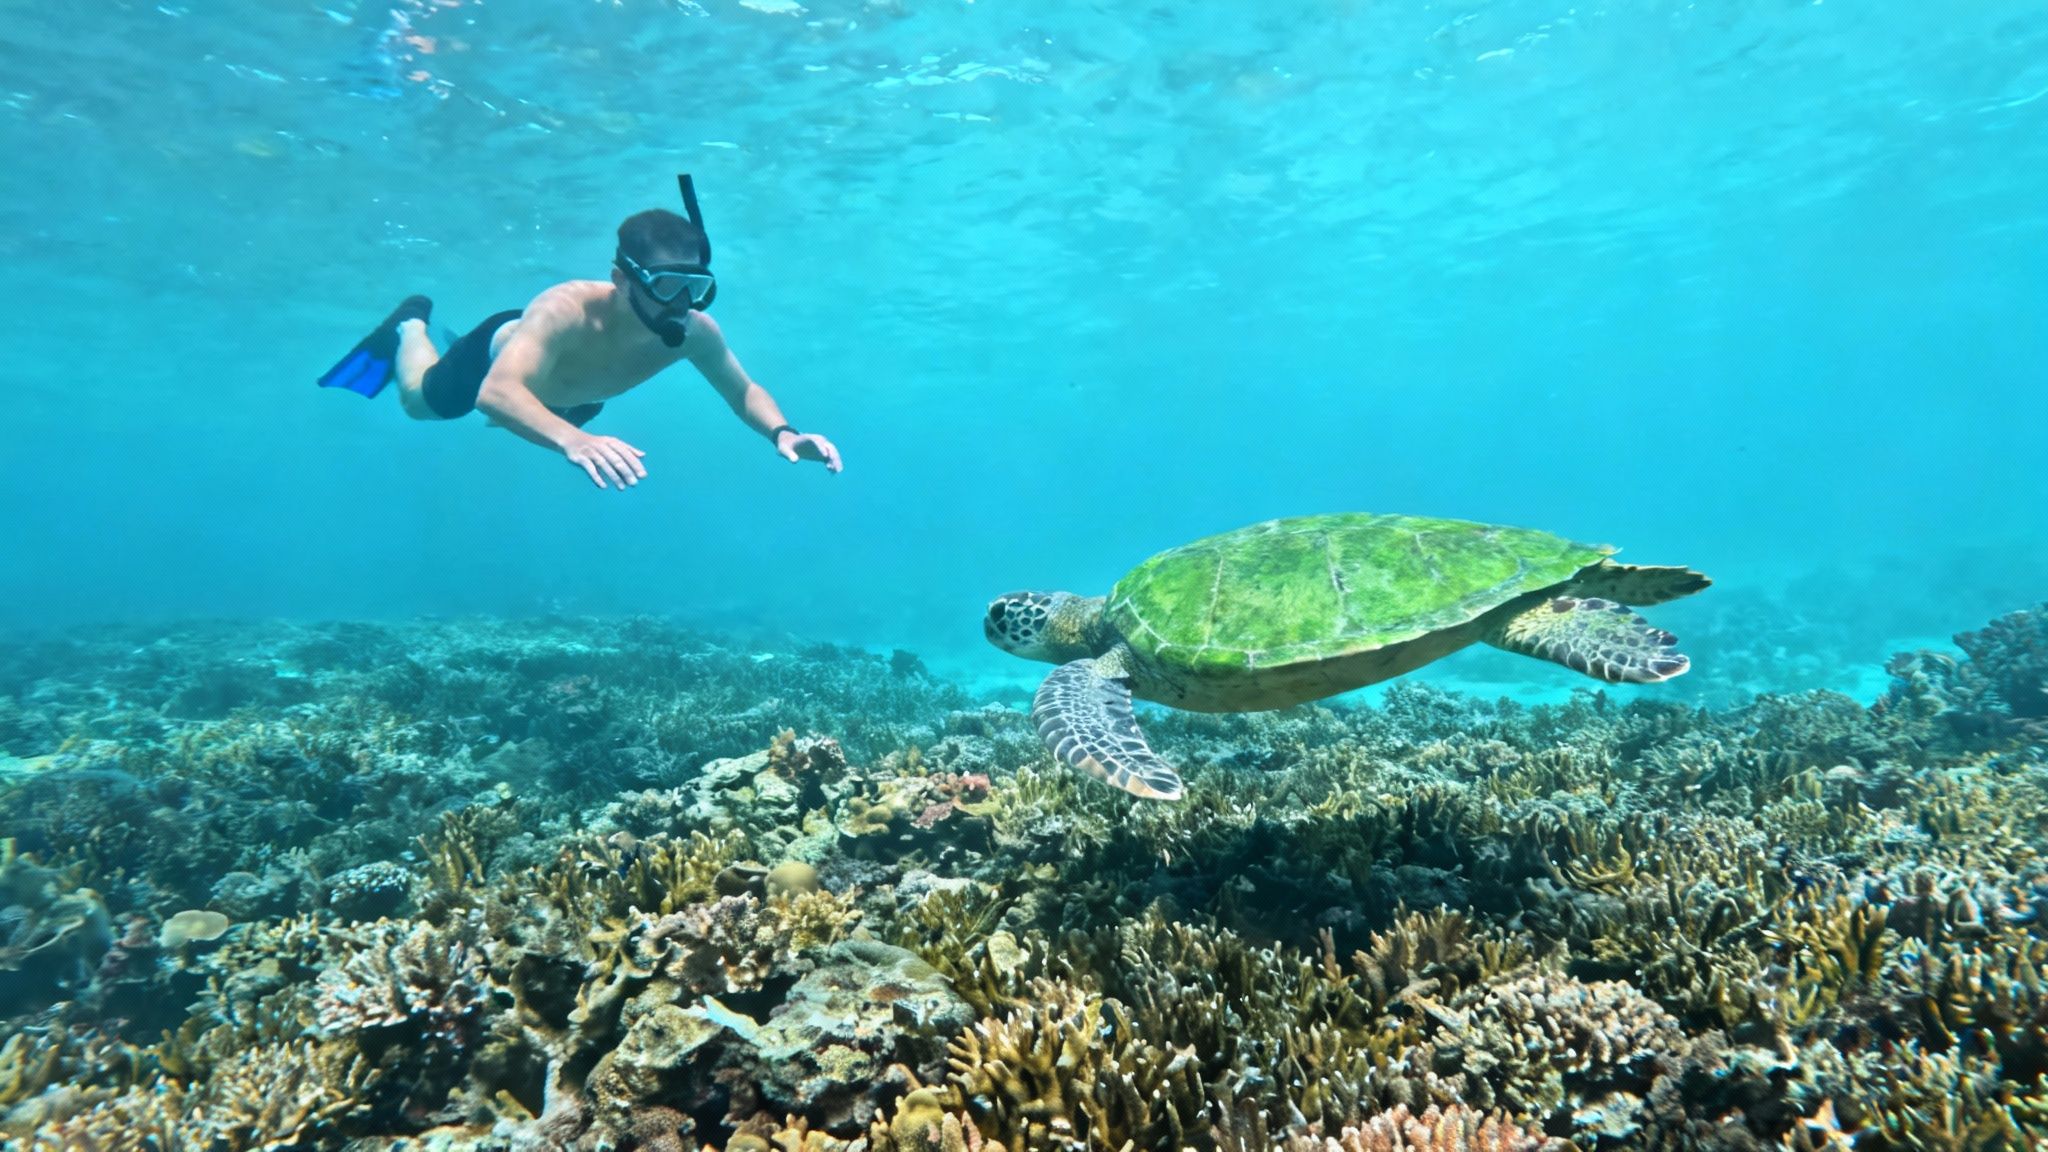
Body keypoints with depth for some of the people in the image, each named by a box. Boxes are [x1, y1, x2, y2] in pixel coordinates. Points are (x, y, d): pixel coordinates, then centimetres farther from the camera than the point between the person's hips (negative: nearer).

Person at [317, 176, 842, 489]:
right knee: (418, 401, 23)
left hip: (567, 395, 5)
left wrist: (781, 432, -45)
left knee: (509, 427, 38)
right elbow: (495, 392, -63)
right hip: (502, 350, -5)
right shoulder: (566, 312, -52)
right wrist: (573, 440, -82)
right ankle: (411, 325, 52)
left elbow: (744, 391, -22)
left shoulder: (696, 332, -39)